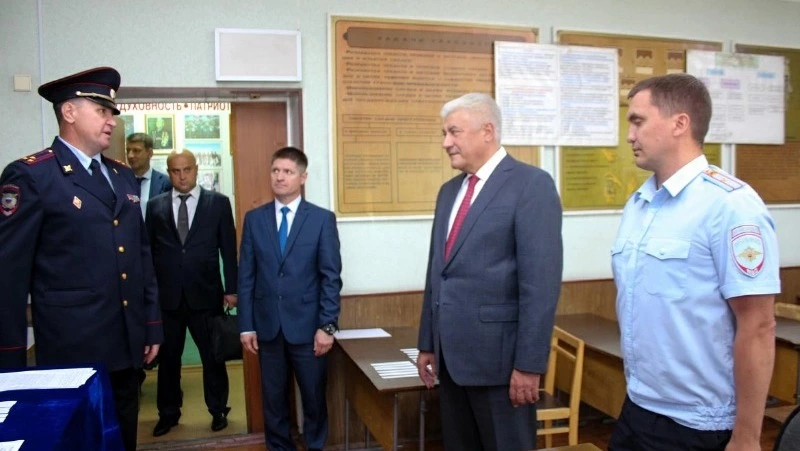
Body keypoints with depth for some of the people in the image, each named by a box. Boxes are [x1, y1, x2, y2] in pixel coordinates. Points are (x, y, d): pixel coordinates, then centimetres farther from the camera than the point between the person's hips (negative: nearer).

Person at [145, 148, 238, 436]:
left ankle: (218, 410, 26)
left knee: (213, 356, 10)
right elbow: (149, 250, 5)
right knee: (168, 357, 12)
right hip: (166, 295, 2)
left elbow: (228, 249, 1)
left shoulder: (218, 203, 2)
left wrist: (231, 289, -3)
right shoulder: (155, 206, 7)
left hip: (206, 293, -1)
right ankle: (168, 412, 29)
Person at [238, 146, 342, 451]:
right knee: (273, 399, 13)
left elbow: (331, 277, -5)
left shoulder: (322, 219, -2)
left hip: (307, 325, -2)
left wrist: (327, 326, -10)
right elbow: (246, 276, 4)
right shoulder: (254, 218, 5)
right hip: (267, 325, 2)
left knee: (314, 397, 11)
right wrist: (246, 325, 0)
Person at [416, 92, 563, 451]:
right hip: (451, 355, 7)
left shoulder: (531, 184, -10)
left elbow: (541, 282, -16)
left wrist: (529, 363, -18)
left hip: (498, 355, -7)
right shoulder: (449, 191, 13)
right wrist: (428, 345, 14)